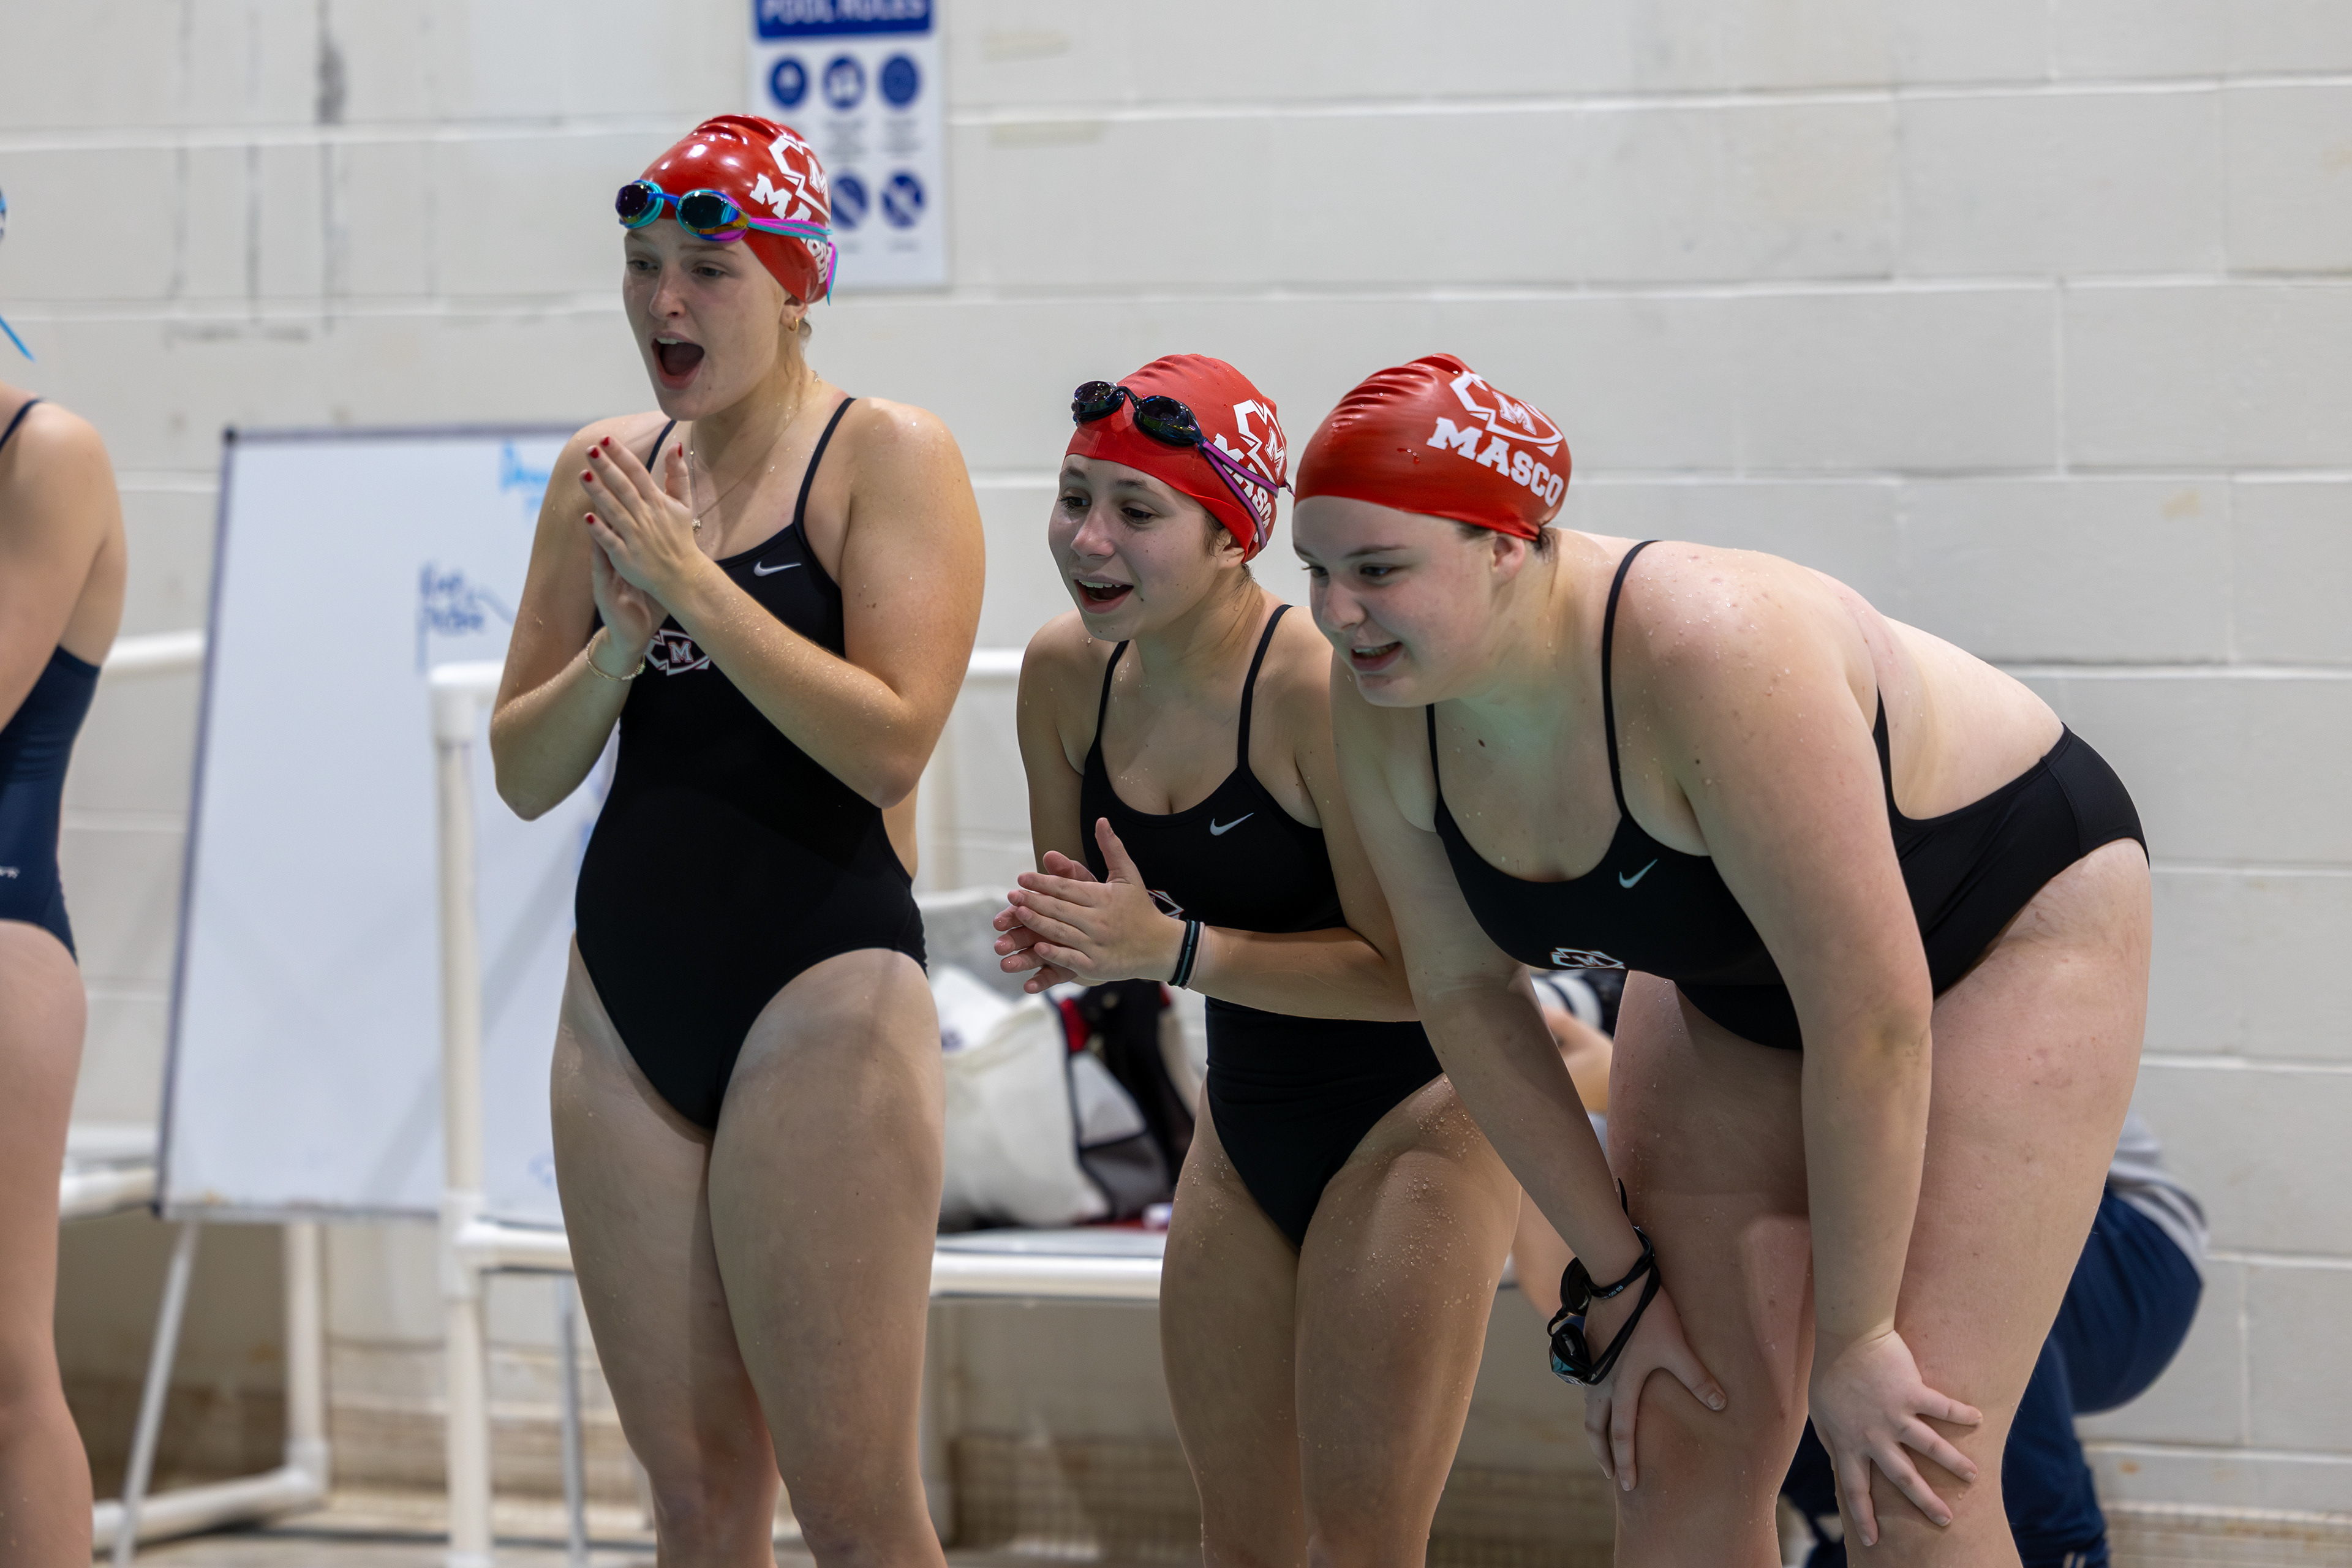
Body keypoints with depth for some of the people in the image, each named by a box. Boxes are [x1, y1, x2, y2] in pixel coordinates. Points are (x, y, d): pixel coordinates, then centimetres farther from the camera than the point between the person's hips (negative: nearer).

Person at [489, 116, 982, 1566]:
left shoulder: (888, 457, -6)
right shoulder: (606, 471, 10)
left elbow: (891, 741, -18)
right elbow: (526, 771, 9)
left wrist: (694, 583, -18)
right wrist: (617, 640, -9)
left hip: (823, 994, -6)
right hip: (631, 996, 6)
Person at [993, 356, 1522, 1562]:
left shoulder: (1320, 689, -27)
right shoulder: (1066, 673, -5)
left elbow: (1408, 969, -26)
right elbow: (1081, 905, 8)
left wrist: (1171, 950, -32)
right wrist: (1057, 947, -15)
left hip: (1410, 1116, -7)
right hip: (1247, 1124, 7)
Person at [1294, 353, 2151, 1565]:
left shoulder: (1707, 655, -40)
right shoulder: (1381, 709, -19)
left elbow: (1875, 1020, -35)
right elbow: (1464, 994, -4)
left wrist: (1852, 1339, -26)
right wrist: (1617, 1280, -3)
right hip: (1734, 985, 6)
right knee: (1679, 1455, -3)